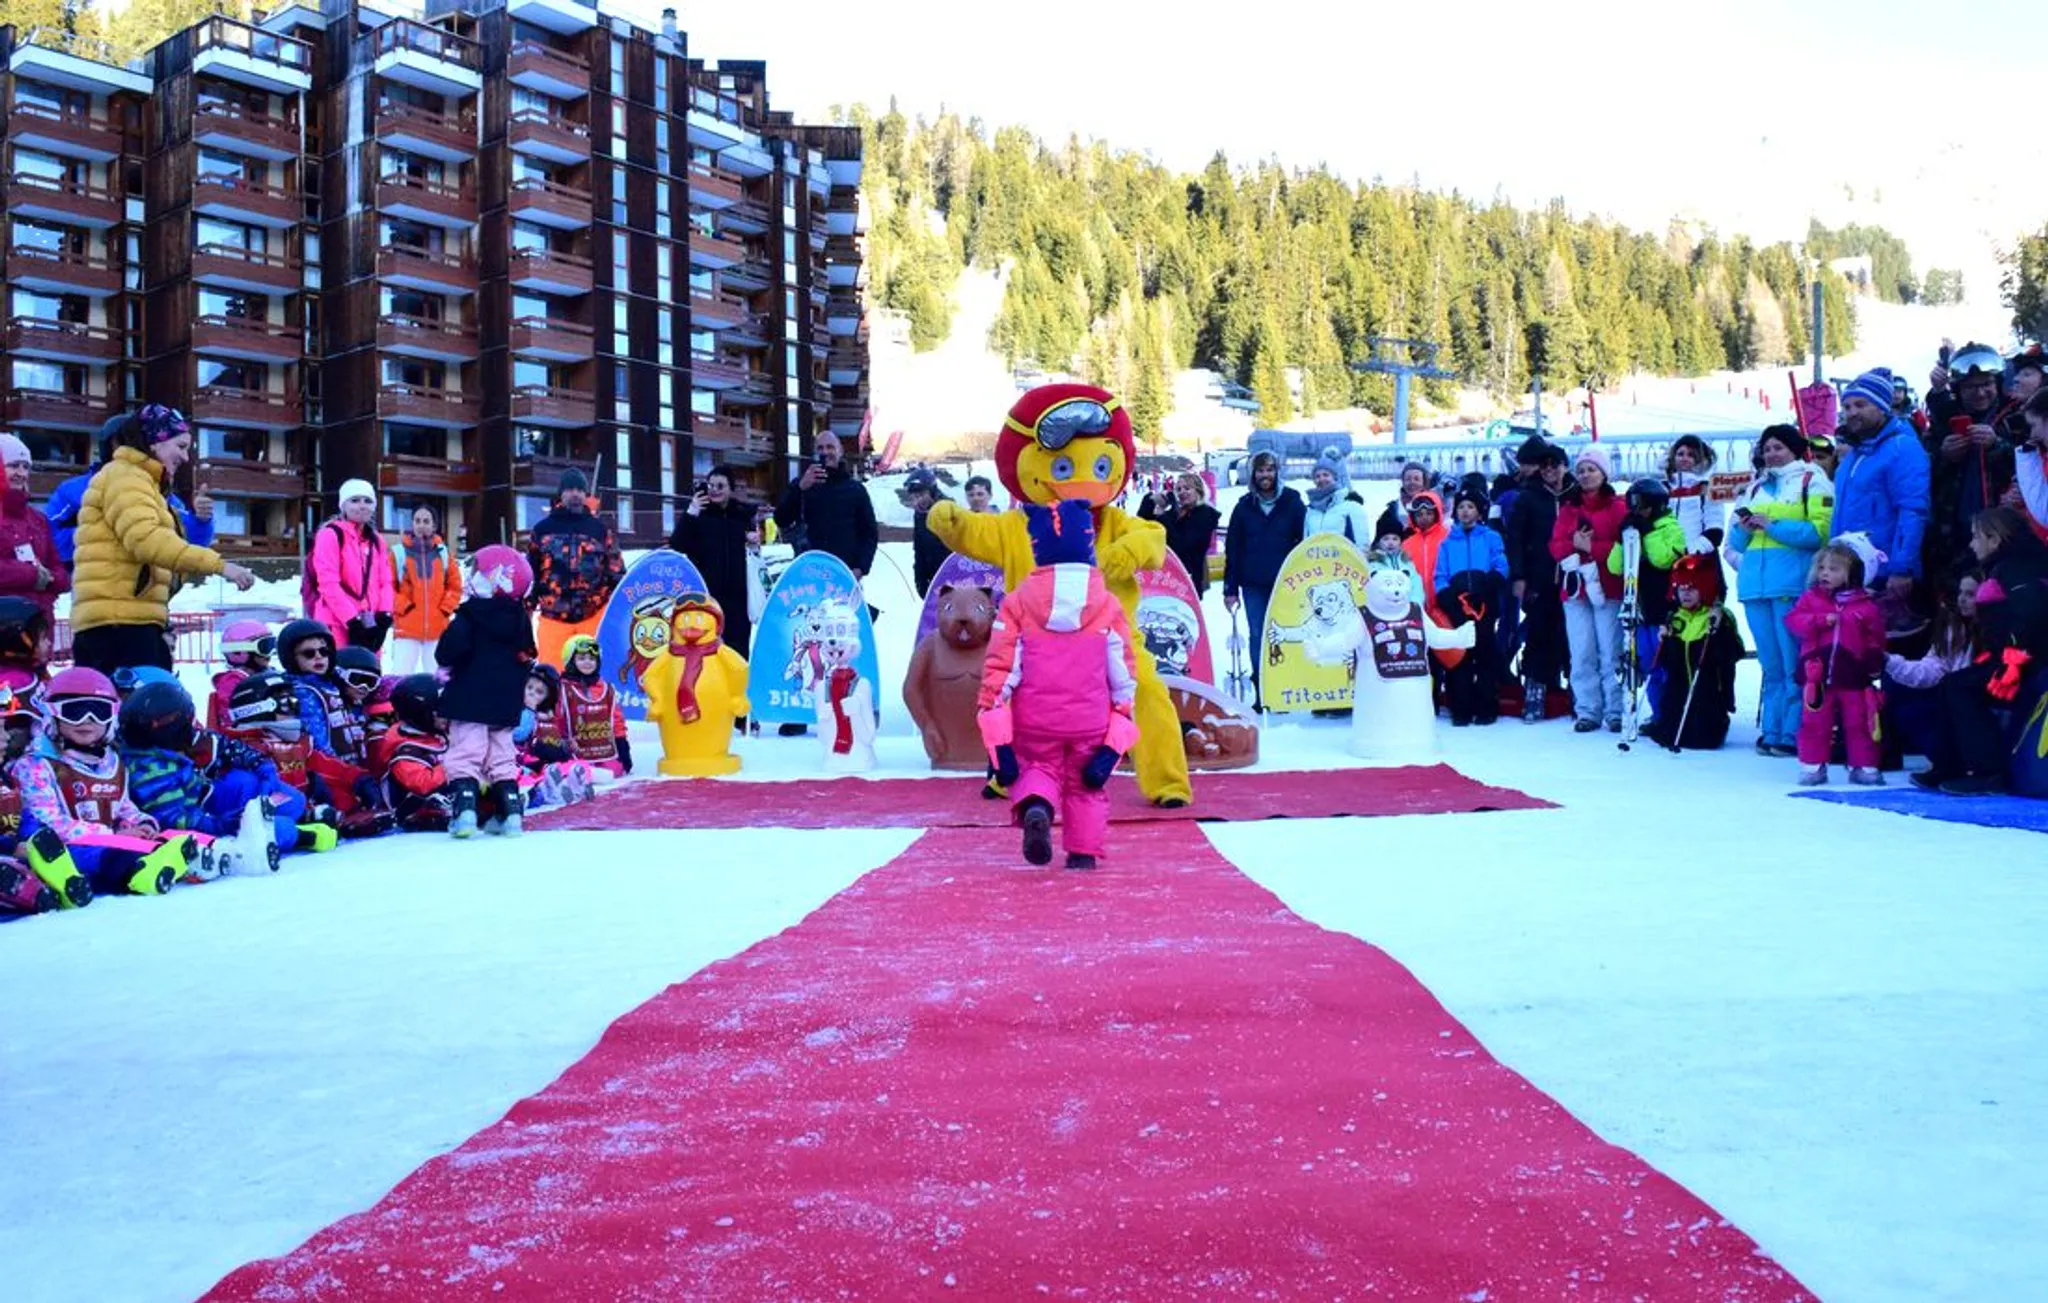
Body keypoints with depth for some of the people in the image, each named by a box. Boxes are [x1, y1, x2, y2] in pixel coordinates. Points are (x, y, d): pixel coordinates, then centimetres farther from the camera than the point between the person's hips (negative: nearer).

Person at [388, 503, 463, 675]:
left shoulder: (444, 553, 8)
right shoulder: (398, 552, -1)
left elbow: (456, 586, 12)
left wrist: (445, 609, 0)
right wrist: (403, 607, -10)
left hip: (438, 629, 3)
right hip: (406, 628, -3)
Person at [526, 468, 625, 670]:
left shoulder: (600, 530, 8)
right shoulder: (543, 529, 7)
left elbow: (617, 573, 10)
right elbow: (529, 573, 12)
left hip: (595, 615, 0)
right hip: (554, 617, 0)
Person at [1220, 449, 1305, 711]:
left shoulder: (1293, 503, 1)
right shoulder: (1244, 506, 6)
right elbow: (1232, 549, 6)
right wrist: (1230, 588, 2)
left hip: (1285, 583, -2)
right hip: (1253, 585, 2)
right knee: (1257, 637, 3)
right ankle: (1260, 692, 7)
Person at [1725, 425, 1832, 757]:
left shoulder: (1812, 481, 3)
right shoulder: (1755, 487, 22)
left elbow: (1819, 532, -11)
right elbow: (1734, 539, 23)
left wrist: (1772, 525, -12)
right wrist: (1743, 527, 1)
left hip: (1792, 583, -6)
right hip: (1755, 584, 6)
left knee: (1794, 666, -7)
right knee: (1771, 666, 10)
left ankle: (1794, 735, -4)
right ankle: (1771, 731, 13)